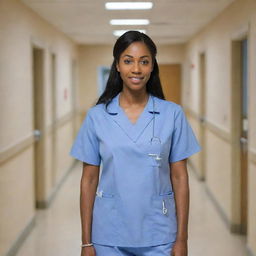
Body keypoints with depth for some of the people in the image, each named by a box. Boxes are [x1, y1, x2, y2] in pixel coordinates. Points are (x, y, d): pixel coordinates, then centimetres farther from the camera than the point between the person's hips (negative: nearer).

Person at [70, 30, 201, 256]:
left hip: (158, 237, 0)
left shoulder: (172, 114, -3)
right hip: (110, 237, 1)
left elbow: (179, 177, -1)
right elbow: (89, 180, 1)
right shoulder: (97, 116, -2)